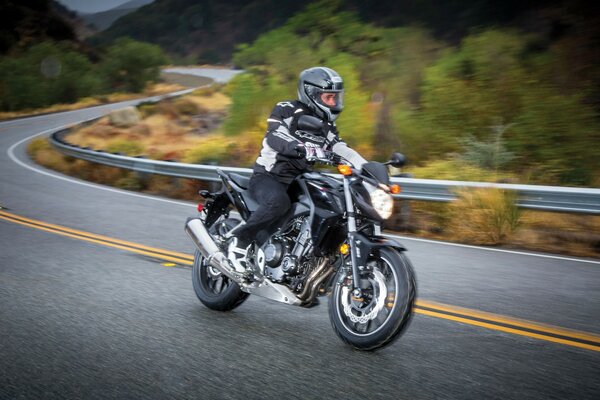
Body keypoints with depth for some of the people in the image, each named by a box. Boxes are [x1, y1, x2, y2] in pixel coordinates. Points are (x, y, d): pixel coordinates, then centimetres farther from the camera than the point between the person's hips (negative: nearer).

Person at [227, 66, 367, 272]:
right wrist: (302, 148, -42)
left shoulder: (326, 126, 16)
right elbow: (274, 136, -23)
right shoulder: (287, 110, -5)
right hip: (268, 177, -7)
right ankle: (239, 239, -23)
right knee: (279, 201, -39)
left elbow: (341, 149, 3)